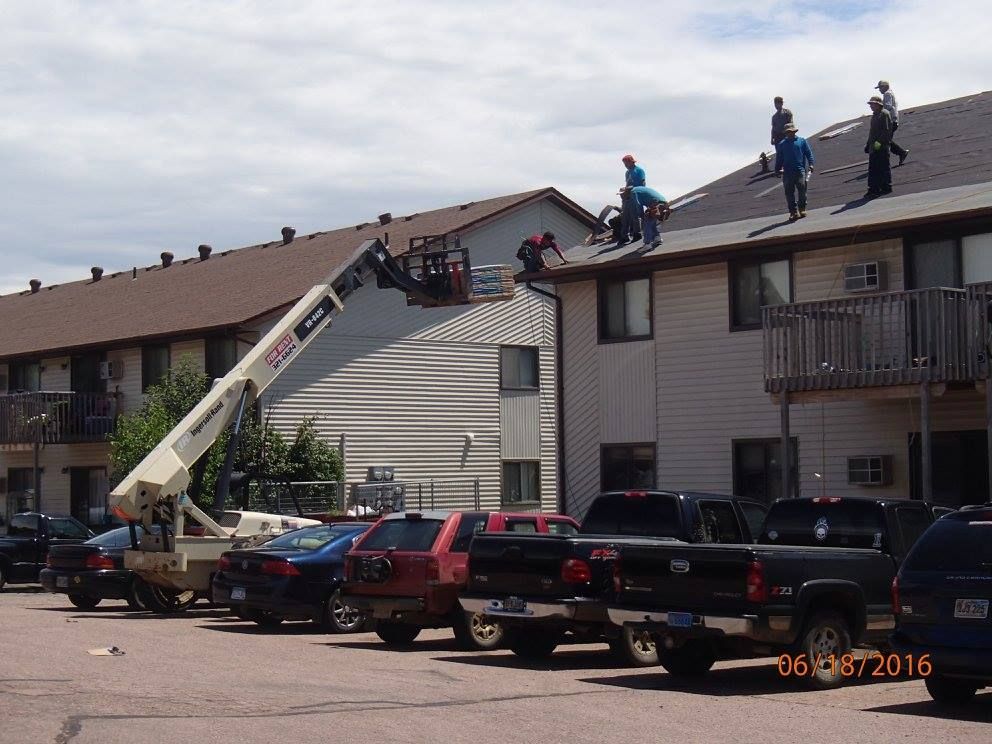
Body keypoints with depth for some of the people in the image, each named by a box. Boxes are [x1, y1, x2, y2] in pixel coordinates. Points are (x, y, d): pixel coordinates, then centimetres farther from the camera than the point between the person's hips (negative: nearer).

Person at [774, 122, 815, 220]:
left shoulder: (802, 141, 11)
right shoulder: (781, 145, 16)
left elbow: (809, 153, 7)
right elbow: (779, 159, 18)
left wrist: (810, 164, -6)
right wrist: (777, 170, 12)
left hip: (800, 170, -2)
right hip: (787, 172, 2)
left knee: (802, 189, -11)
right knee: (789, 192, -2)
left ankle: (802, 208, 2)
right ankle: (793, 211, 4)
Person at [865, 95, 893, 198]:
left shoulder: (884, 114, -11)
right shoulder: (875, 115, 19)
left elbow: (886, 130, -19)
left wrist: (879, 142, -25)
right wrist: (868, 144, 22)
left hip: (882, 147, -10)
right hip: (874, 147, 10)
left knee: (884, 168, -2)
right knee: (873, 169, 9)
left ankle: (886, 188, 5)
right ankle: (873, 189, 12)